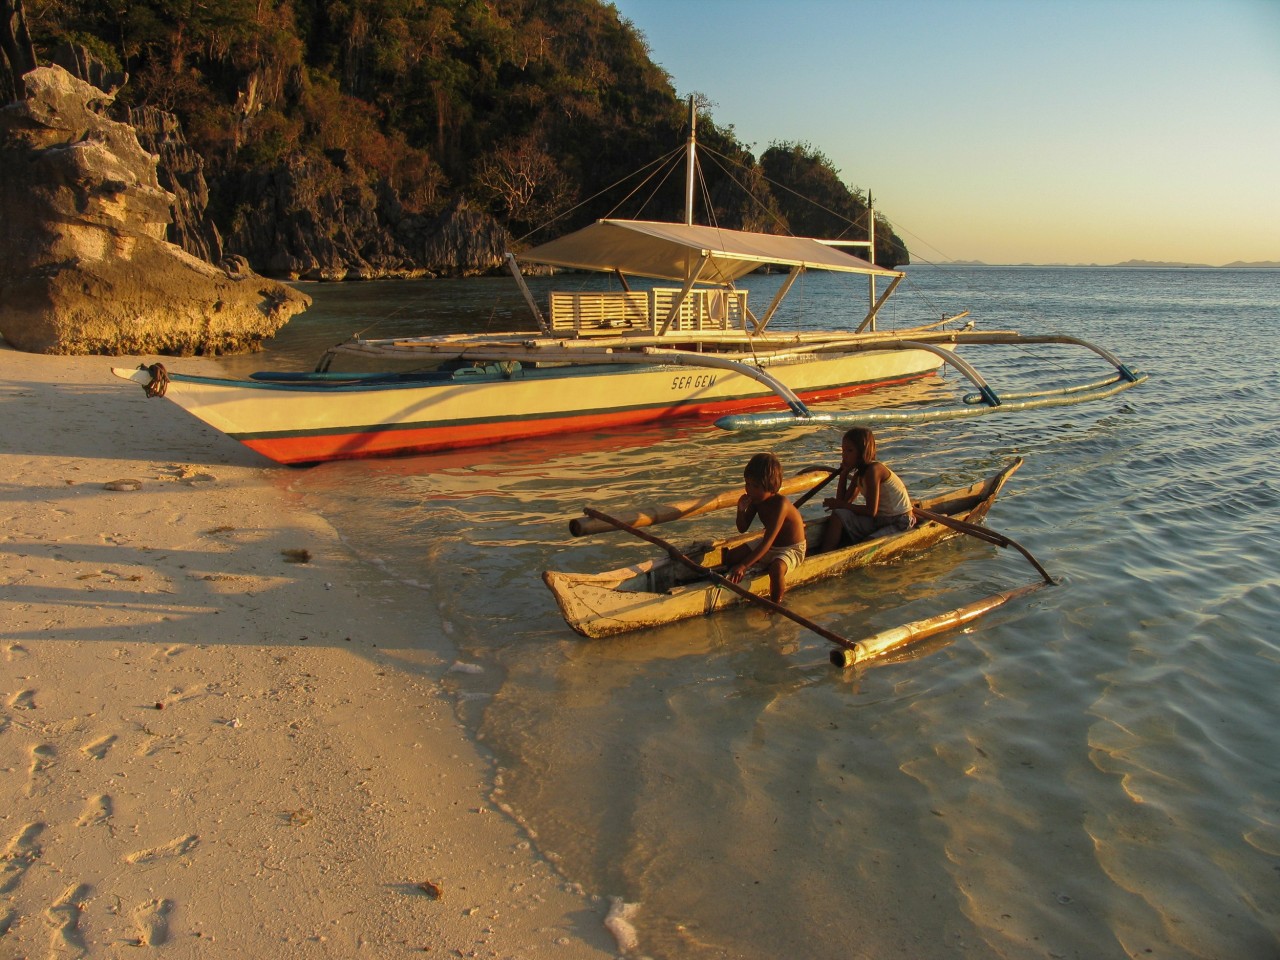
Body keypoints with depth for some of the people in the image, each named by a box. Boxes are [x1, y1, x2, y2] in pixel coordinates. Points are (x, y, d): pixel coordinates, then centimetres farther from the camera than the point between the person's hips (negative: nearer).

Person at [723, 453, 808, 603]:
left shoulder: (780, 504, -31)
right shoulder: (756, 499, -9)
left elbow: (768, 541, -35)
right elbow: (742, 528, 1)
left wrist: (744, 565, -41)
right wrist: (741, 510, -22)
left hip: (791, 548, -8)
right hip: (768, 545, 8)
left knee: (776, 568, -37)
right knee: (730, 557, -4)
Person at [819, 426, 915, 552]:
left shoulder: (873, 470, -20)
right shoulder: (859, 474, 8)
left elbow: (871, 511, -23)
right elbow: (844, 501, 3)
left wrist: (840, 505, -14)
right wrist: (843, 473, 0)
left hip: (900, 523, -8)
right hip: (879, 520, 8)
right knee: (837, 516, -12)